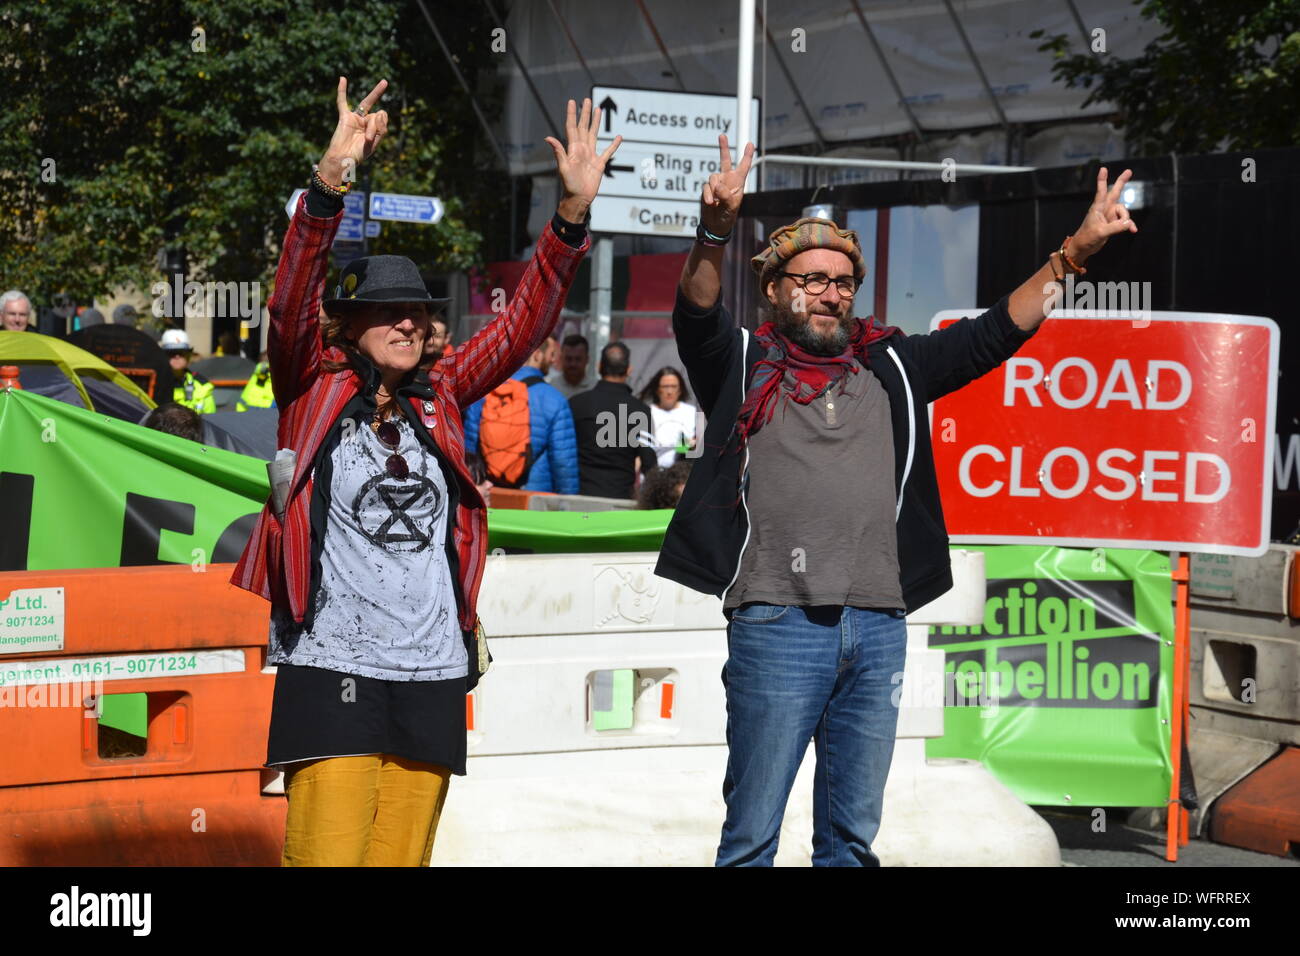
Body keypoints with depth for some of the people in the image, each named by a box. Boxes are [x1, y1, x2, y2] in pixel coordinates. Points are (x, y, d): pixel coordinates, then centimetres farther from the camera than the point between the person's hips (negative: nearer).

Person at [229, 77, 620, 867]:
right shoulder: (313, 393, 3)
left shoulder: (439, 402, 13)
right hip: (332, 670, -4)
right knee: (327, 853, -11)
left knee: (402, 854, 8)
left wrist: (573, 213, -2)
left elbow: (522, 326, 9)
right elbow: (292, 301, -12)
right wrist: (331, 180, -26)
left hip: (432, 674, 4)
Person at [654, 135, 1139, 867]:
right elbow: (698, 312, -12)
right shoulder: (742, 366, 6)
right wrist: (716, 229, -31)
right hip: (776, 624, -4)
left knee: (852, 836, 12)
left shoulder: (892, 370, 16)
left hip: (878, 631, 4)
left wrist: (1074, 252, 1)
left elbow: (996, 334, 12)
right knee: (752, 836, -1)